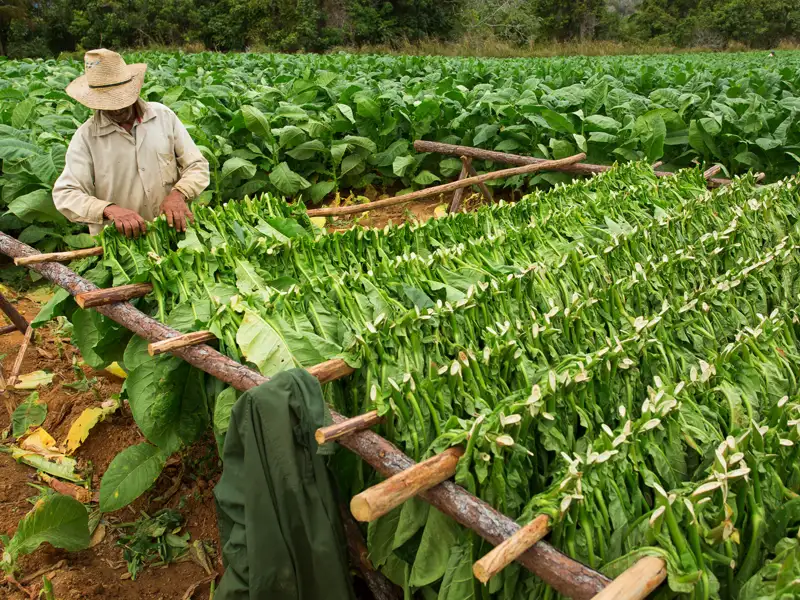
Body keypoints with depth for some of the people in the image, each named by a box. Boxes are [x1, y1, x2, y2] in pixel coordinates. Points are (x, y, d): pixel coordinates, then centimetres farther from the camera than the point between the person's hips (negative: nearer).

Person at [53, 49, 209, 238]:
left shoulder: (163, 115, 6)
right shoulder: (85, 137, 0)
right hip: (116, 244, -1)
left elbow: (197, 166, 6)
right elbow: (65, 195, -5)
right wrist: (110, 210, -25)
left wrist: (178, 194, -15)